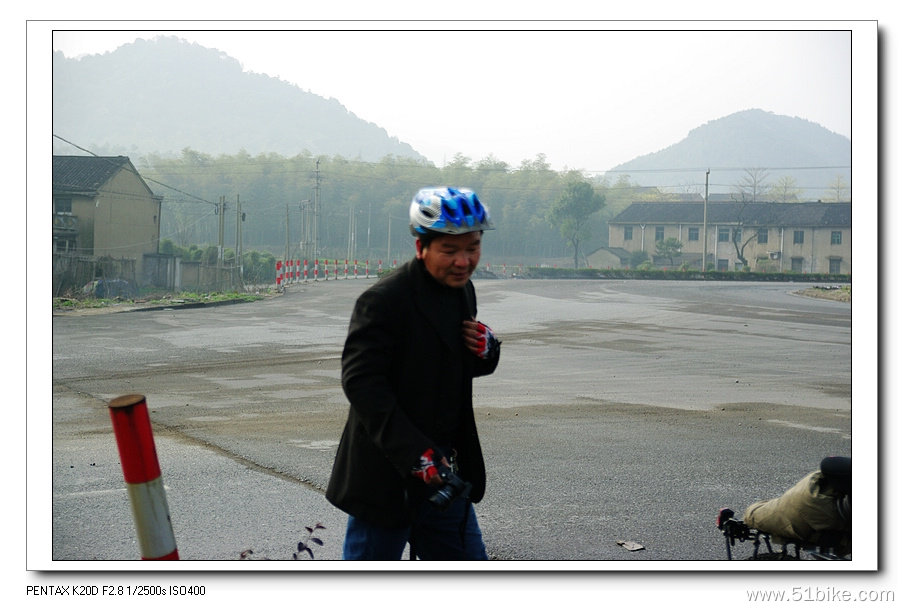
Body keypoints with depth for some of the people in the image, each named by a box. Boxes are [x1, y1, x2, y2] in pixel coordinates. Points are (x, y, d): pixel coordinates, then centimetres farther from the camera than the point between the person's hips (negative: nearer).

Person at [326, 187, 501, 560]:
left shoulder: (461, 291, 9)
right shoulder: (384, 301, -17)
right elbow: (361, 382, -23)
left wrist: (486, 351, -5)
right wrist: (415, 454, -28)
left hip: (443, 473, 7)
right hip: (386, 476, -7)